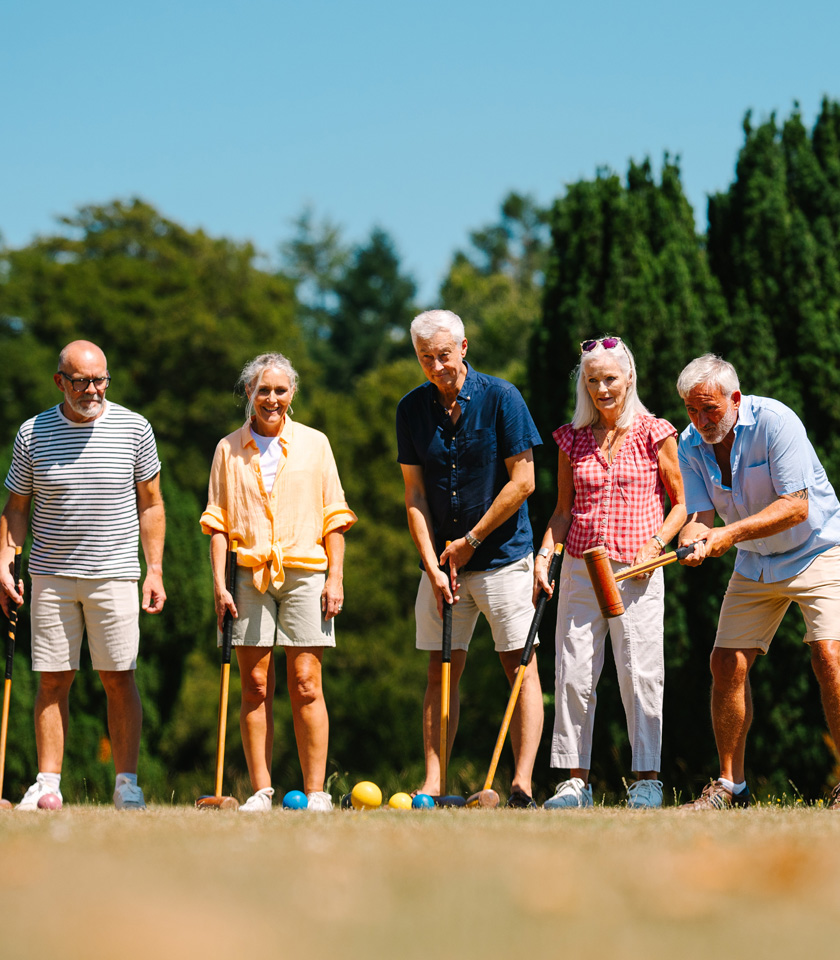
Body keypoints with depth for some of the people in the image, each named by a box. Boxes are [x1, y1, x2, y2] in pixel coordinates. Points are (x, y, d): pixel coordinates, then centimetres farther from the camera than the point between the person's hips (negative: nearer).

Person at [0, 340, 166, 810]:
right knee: (53, 680, 1)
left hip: (115, 575, -1)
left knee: (120, 679, -2)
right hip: (52, 576, 1)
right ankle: (48, 784, 5)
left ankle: (127, 783, 4)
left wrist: (155, 569, 1)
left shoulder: (134, 428, 1)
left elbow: (150, 503, 7)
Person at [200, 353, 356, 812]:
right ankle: (261, 791, 3)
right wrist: (219, 583, -1)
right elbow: (217, 521, 9)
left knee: (306, 685, -6)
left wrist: (335, 578, 1)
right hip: (250, 575, 1)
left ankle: (315, 792, -3)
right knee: (255, 686, -1)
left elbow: (334, 517, 9)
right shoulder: (229, 449, 10)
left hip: (305, 573, -1)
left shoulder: (314, 444, 9)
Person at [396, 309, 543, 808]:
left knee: (521, 667, -5)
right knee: (442, 672, 3)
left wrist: (470, 542, -8)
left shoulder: (501, 398, -8)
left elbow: (523, 481, -10)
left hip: (504, 555, -4)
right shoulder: (412, 409, 3)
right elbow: (415, 495, 3)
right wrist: (432, 565, -7)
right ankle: (433, 785, 3)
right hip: (444, 561, 4)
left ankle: (523, 785, -7)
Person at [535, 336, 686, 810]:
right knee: (573, 676, 1)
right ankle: (576, 780, 7)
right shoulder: (573, 439, 10)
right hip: (580, 570, 3)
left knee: (640, 675, -5)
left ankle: (647, 779, 3)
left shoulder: (655, 434, 1)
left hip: (636, 572, -3)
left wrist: (656, 544, -8)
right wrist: (545, 554, 2)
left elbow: (682, 502, 6)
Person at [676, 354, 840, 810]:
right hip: (755, 564, 6)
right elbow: (699, 514, -6)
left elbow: (795, 507, -26)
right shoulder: (691, 444, -6)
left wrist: (731, 533, -33)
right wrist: (695, 540, -30)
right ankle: (731, 785, 11)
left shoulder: (774, 422, -23)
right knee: (727, 664, -2)